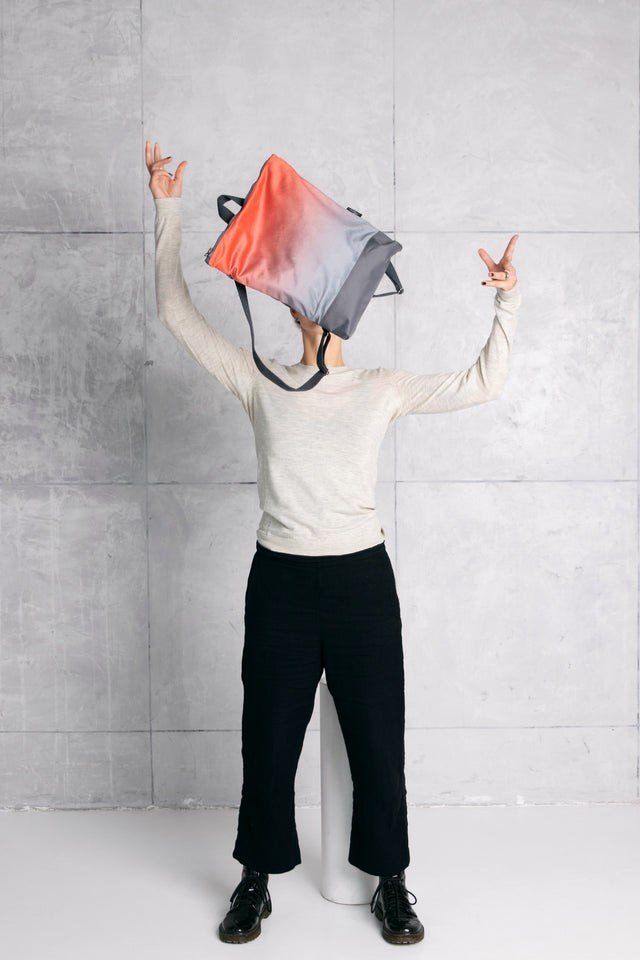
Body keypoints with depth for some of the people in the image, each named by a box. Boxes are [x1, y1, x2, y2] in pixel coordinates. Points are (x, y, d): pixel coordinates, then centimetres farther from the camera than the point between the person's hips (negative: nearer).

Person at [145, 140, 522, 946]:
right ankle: (257, 878, 32)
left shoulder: (382, 389, 5)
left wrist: (506, 303, -6)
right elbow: (176, 313, 4)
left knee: (377, 737, 9)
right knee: (269, 736, 11)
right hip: (280, 578, 0)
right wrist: (168, 213, 2)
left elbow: (482, 386, 4)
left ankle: (389, 881, 30)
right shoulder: (259, 382, 3)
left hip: (361, 577, 0)